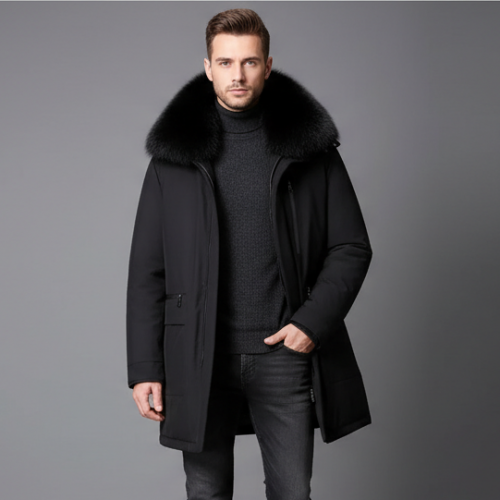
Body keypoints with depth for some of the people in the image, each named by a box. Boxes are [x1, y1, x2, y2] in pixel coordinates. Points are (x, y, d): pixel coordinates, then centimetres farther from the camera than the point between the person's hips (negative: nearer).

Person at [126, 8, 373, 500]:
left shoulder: (311, 146, 3)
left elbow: (352, 248, 5)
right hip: (199, 357, 0)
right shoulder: (174, 152, 3)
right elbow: (146, 269, 3)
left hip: (285, 352, 0)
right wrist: (144, 367, -2)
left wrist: (313, 322, -9)